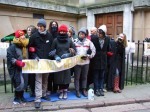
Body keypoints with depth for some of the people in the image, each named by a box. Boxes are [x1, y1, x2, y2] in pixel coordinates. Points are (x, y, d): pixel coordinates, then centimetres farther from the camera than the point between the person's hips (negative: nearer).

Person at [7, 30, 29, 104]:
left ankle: (21, 96, 28)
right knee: (20, 83, -10)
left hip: (24, 68, 7)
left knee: (24, 82, 10)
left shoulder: (25, 46, 11)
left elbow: (27, 56, 19)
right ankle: (16, 98, 9)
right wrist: (17, 62, -30)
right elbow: (10, 58, -18)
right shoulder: (12, 47, -12)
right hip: (16, 69, -7)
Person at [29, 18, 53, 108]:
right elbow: (30, 48, 2)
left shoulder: (49, 36, 6)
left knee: (45, 79, 12)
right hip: (38, 60, -3)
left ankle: (44, 94, 28)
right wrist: (35, 56, -11)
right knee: (38, 80, -6)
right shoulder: (34, 36, -1)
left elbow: (52, 47, 15)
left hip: (47, 60, 3)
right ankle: (38, 99, -4)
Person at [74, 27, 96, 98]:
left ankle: (84, 90, 24)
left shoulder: (88, 41, 4)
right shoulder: (75, 41, 1)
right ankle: (77, 91, 15)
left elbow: (93, 50, 6)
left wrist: (89, 56, -4)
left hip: (86, 62, 2)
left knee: (84, 77, 12)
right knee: (77, 77, 5)